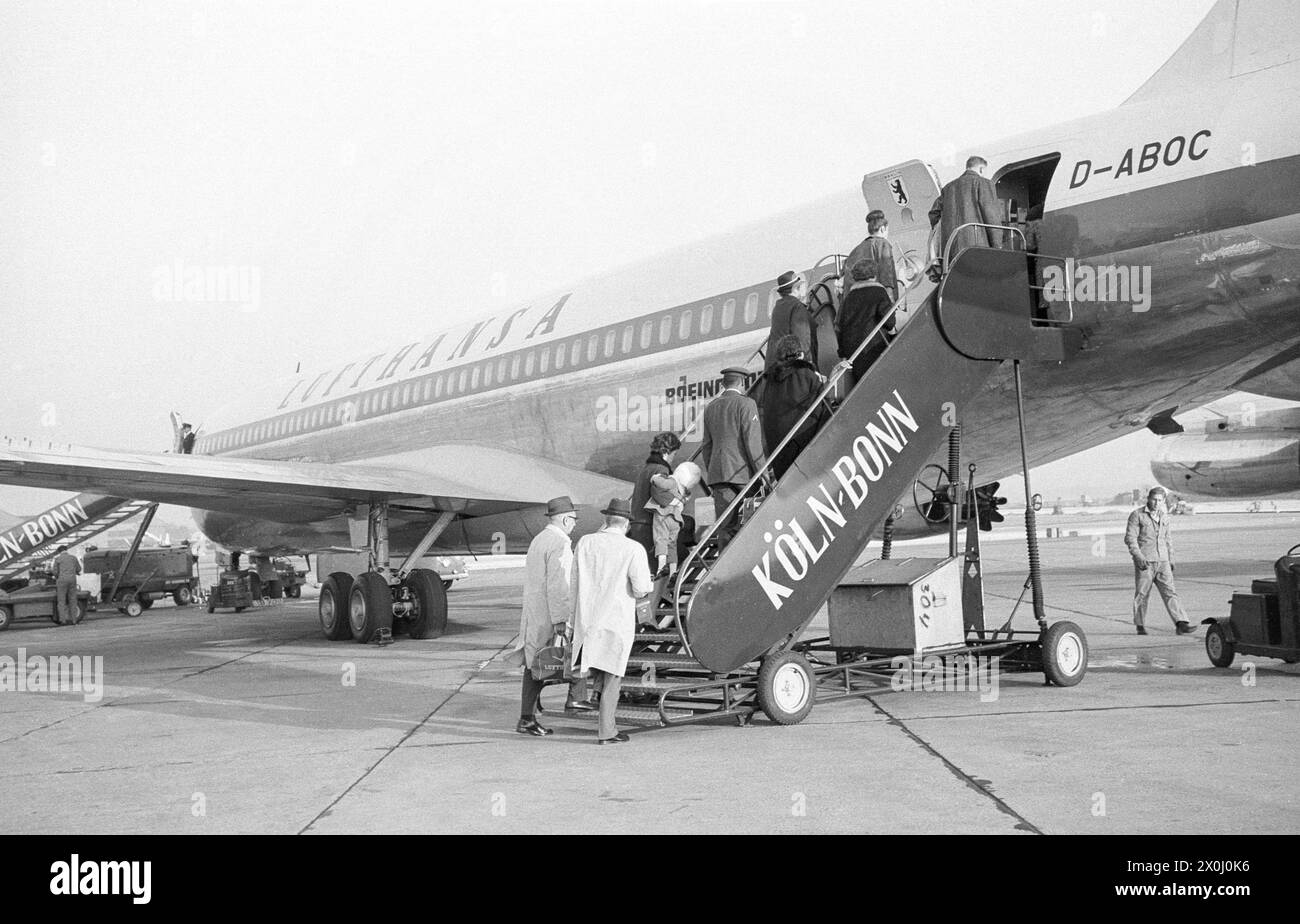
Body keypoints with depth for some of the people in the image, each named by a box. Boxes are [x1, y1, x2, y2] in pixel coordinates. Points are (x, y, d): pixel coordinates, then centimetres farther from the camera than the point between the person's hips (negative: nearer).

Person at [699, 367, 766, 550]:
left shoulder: (711, 407, 15)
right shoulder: (745, 403, -3)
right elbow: (752, 441, -10)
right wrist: (761, 473, -6)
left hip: (718, 473, 5)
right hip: (742, 472, -5)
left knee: (725, 525, 2)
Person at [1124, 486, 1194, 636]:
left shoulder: (1164, 517, 14)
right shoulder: (1137, 515, -4)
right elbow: (1130, 538, -10)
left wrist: (1171, 559, 21)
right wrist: (1139, 557, -20)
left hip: (1162, 562, 4)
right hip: (1144, 562, -4)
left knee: (1170, 592, -6)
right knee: (1142, 594, 2)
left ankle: (1181, 624, -16)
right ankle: (1140, 626, 15)